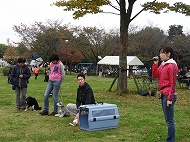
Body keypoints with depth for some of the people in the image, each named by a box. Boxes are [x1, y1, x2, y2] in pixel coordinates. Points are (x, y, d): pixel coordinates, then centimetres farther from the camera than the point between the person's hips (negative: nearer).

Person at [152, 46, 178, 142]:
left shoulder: (171, 66, -12)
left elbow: (173, 83, -14)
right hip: (163, 94, 9)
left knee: (169, 120, -3)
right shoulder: (162, 65, 14)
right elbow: (155, 75, 11)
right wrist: (155, 64, 2)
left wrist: (170, 98, -17)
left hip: (168, 95, -9)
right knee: (168, 119, 15)